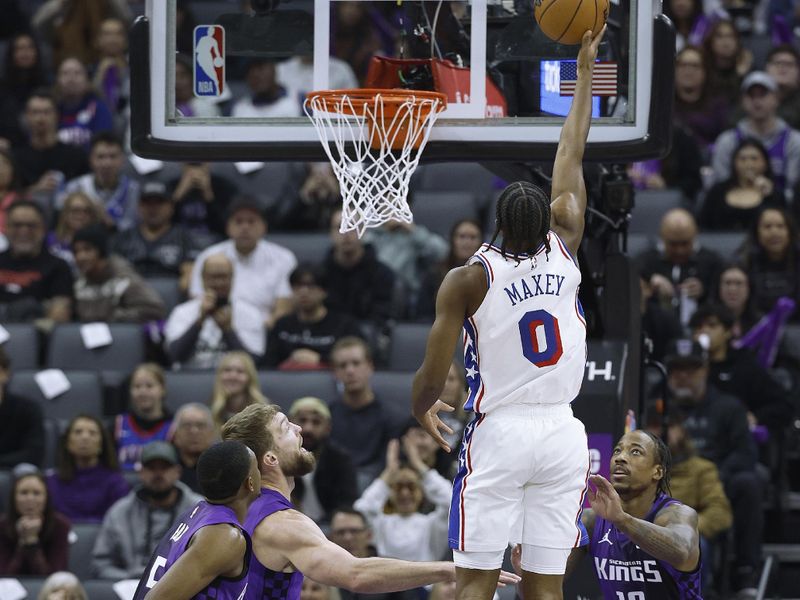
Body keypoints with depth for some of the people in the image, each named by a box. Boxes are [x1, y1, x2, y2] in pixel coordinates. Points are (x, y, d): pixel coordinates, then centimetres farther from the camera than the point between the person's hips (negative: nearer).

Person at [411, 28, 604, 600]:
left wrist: (422, 410, 17)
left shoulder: (468, 280, -8)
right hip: (563, 432, 3)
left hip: (499, 431, -3)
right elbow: (571, 158, 10)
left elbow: (434, 374, -6)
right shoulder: (564, 253, 1)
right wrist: (585, 68, 19)